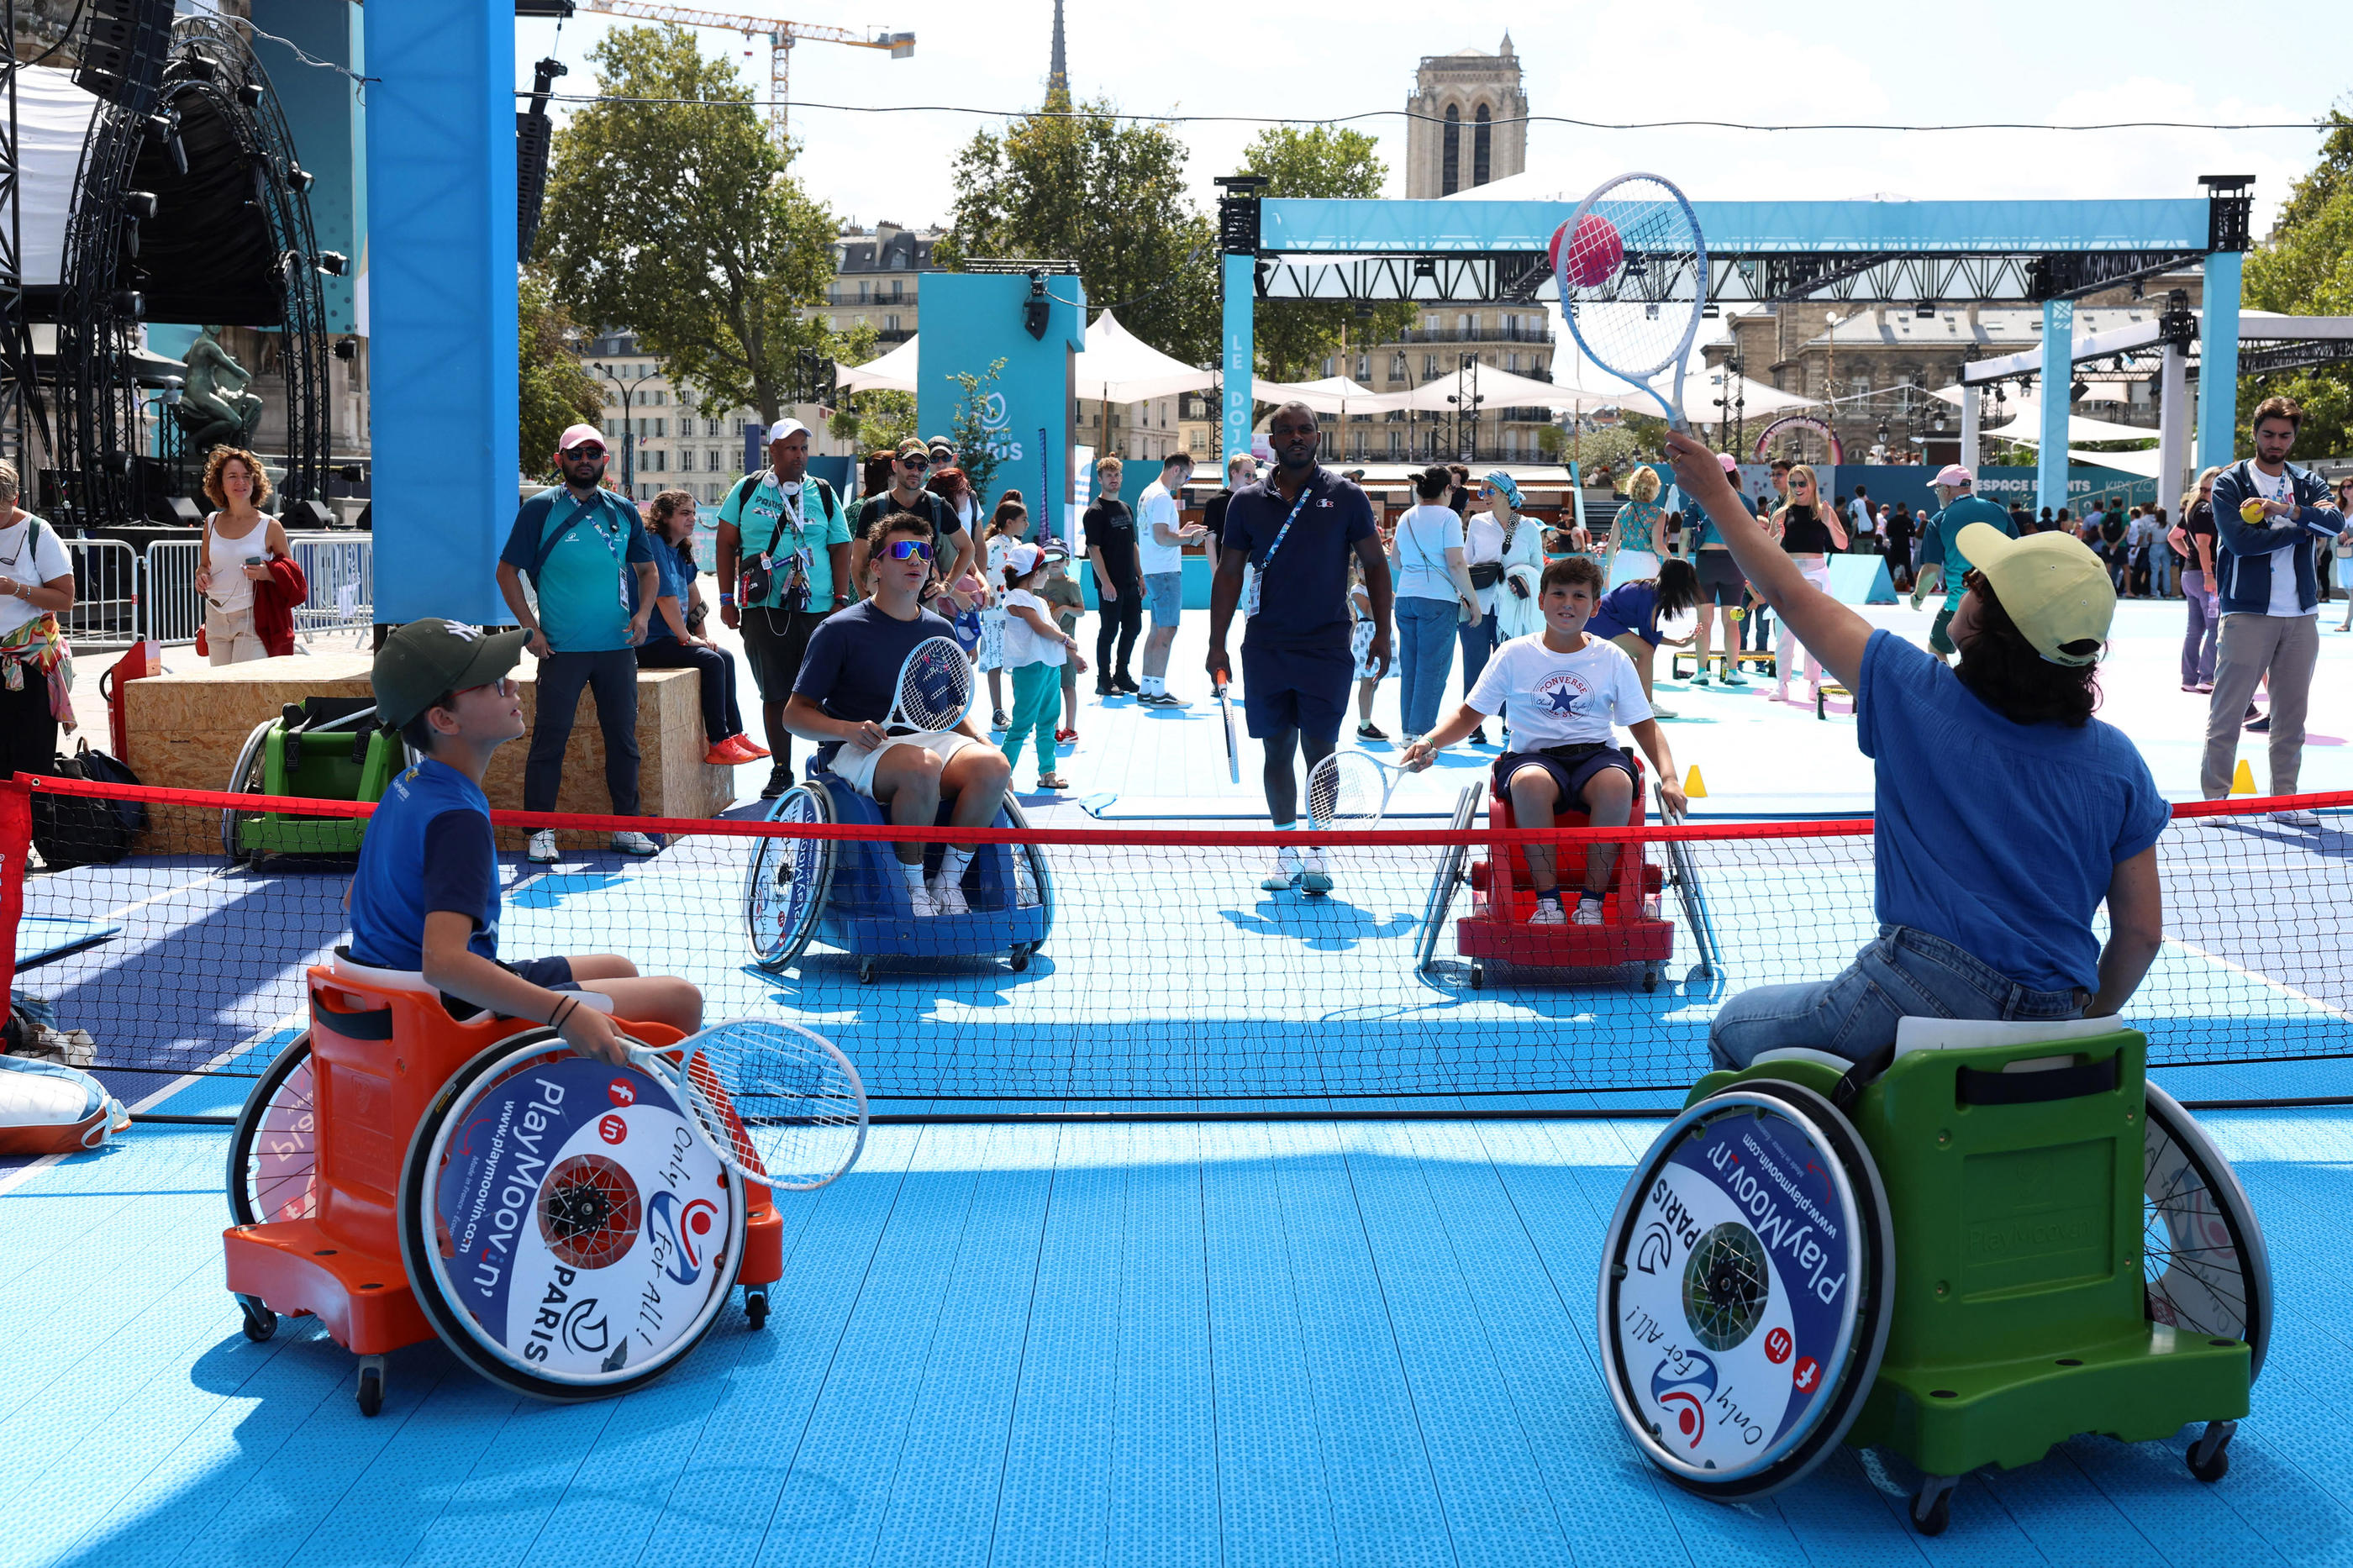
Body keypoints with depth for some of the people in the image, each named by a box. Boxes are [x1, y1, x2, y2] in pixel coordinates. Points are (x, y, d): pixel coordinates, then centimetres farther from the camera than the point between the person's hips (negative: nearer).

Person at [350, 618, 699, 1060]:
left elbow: (359, 896, 18)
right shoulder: (457, 819, -26)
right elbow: (443, 962, -38)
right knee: (681, 1000, -11)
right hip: (459, 1015, -10)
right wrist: (564, 1013, -42)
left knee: (618, 969, 26)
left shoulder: (407, 785, 5)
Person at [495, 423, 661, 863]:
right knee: (550, 739, -3)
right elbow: (507, 571, 1)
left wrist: (643, 613, 1)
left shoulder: (623, 511, 10)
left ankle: (626, 826, 17)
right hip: (561, 647, -4)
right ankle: (541, 831, 4)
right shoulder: (540, 509, -1)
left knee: (623, 738, 8)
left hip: (617, 646, 4)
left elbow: (647, 569, 19)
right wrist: (530, 628, -7)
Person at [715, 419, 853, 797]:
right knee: (775, 694, 4)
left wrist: (841, 602, -1)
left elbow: (840, 549, 8)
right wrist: (727, 599, 4)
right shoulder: (747, 490, 7)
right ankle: (781, 772, 14)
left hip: (818, 611, 0)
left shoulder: (824, 494, 8)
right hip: (763, 610, 0)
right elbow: (726, 544, 9)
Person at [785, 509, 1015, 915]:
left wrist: (983, 742, 4)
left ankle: (949, 881, -14)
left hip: (931, 739, 5)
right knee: (921, 767, -39)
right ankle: (912, 886, -19)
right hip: (858, 751, -5)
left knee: (993, 766, -27)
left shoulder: (939, 630, 15)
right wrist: (847, 729, -20)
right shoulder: (841, 630, -2)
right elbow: (796, 714, -1)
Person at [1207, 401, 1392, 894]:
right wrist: (1217, 644, 5)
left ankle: (1317, 853, 4)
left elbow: (1375, 564, 6)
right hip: (1265, 647, 2)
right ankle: (1286, 853, 14)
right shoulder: (1247, 502, 5)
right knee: (1277, 751, 5)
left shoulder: (1346, 496, 1)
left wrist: (1382, 632, 1)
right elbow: (1229, 574, 10)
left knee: (1320, 751, -4)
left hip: (1327, 648, -2)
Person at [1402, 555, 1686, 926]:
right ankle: (1547, 898, -26)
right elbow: (1468, 715, 11)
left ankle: (1592, 899, -23)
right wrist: (1430, 742, -9)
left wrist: (1669, 778, -5)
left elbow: (1645, 727, 11)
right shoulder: (1514, 655, 7)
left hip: (1596, 756, 1)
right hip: (1533, 756, -1)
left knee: (1617, 783, -36)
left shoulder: (1613, 659, 9)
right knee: (1531, 782, -39)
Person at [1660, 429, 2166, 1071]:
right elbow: (2141, 931, 5)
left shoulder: (1914, 694, -5)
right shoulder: (2116, 760, 1)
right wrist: (2087, 1020, 22)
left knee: (1736, 1028, 20)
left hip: (1912, 999, -5)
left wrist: (1717, 495, 22)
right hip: (2049, 1023, 5)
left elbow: (1793, 596, 9)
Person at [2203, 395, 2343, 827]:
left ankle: (2284, 799, 14)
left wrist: (2288, 510, -22)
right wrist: (2304, 528, -8)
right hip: (2247, 613, -4)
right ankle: (2214, 798, 2)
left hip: (2301, 617, 4)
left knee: (2292, 713, 7)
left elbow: (2335, 522, -7)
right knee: (2227, 710, -5)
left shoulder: (2307, 483, 13)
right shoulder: (2229, 483, 2)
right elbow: (2239, 539, -14)